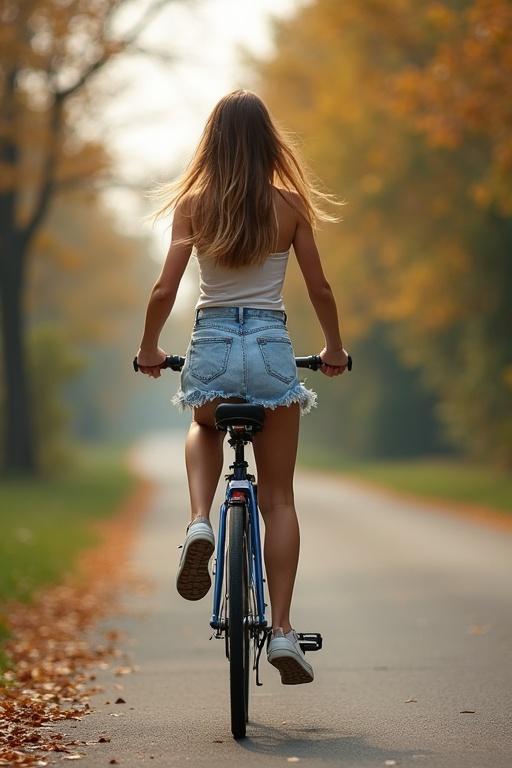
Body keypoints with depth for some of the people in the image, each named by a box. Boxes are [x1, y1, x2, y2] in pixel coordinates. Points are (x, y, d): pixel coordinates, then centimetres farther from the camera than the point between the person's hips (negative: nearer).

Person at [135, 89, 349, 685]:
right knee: (277, 496, 10)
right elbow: (319, 289, 5)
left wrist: (148, 349, 14)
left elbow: (165, 290, -3)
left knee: (205, 429, 35)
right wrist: (334, 349, 21)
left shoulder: (193, 204, -1)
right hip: (272, 346, 0)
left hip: (211, 345, 0)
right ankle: (282, 629, 4)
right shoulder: (289, 204, 0)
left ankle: (199, 523, 6)